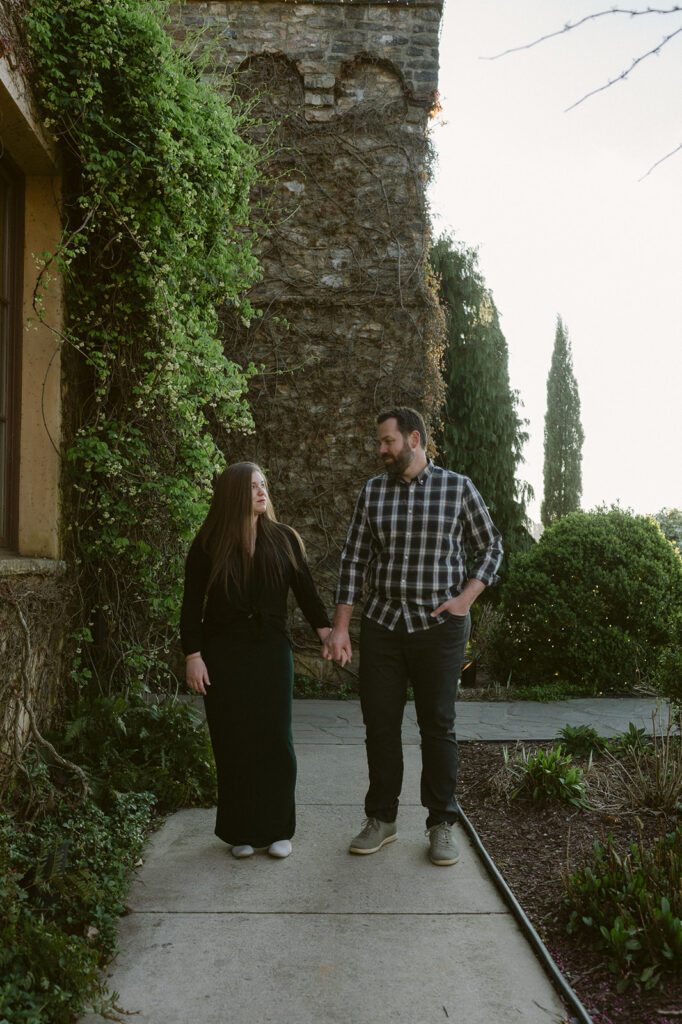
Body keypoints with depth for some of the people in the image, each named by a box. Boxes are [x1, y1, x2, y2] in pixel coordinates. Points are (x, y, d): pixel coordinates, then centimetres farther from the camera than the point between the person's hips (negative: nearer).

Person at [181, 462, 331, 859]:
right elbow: (192, 605, 0)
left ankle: (278, 829, 16)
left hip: (272, 650, 1)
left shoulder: (284, 539, 6)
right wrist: (193, 655, -6)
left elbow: (306, 588, 3)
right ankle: (241, 832, 17)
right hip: (223, 654, -1)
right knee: (233, 743, 3)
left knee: (276, 739, 2)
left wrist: (327, 630, -11)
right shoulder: (208, 545, 0)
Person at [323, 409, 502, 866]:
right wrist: (340, 628, 0)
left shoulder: (458, 488, 0)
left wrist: (466, 598, -6)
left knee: (439, 727, 5)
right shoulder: (373, 491, 6)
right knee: (380, 725, 8)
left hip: (439, 626, -2)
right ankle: (382, 819, 24)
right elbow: (354, 559, 6)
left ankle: (442, 825, 20)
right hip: (381, 624, 3)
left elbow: (491, 547, 8)